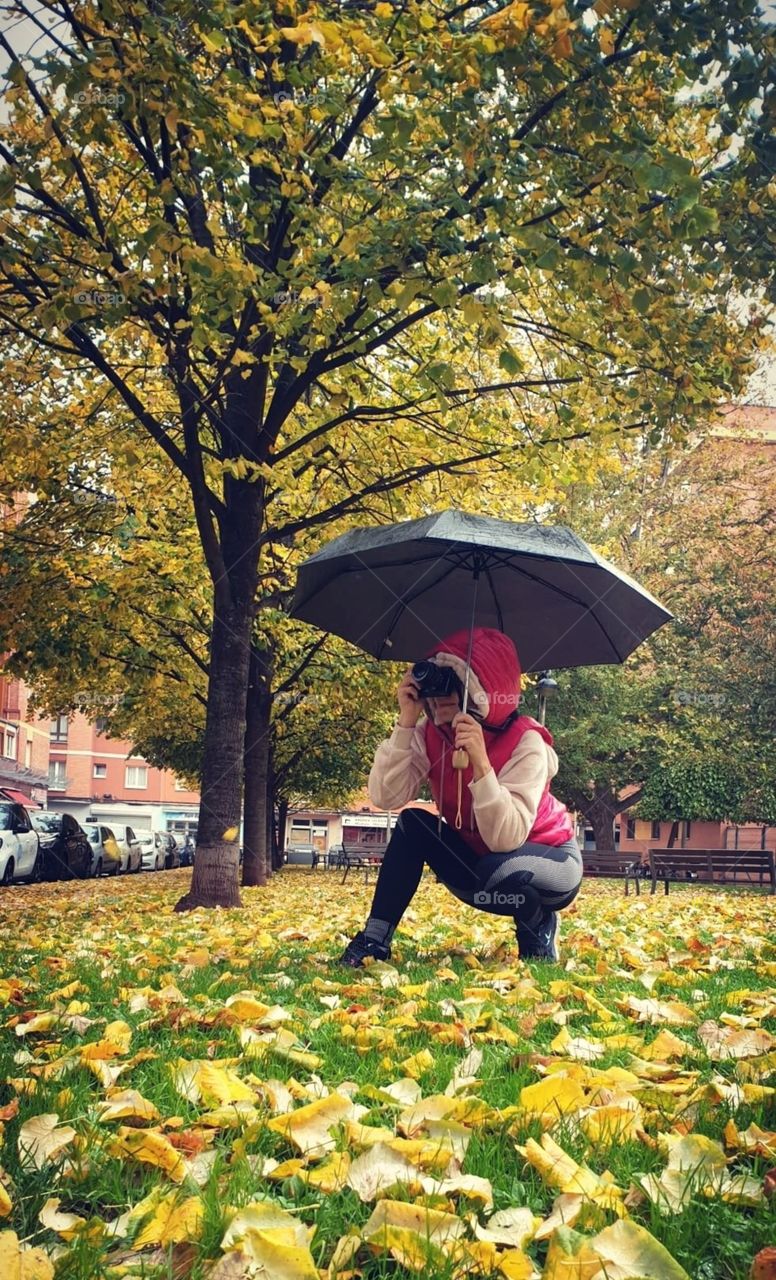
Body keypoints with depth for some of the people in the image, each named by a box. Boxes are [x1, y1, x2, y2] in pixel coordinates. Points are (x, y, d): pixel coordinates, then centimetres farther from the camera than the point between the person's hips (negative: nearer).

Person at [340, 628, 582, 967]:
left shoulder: (524, 742, -28)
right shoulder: (430, 734, -13)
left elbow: (506, 839, -38)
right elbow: (385, 798, -27)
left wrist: (480, 762, -47)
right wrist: (406, 722, -32)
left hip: (548, 861, -4)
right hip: (479, 858, 4)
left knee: (502, 873, -37)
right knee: (412, 822, -20)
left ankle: (539, 928, -3)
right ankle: (375, 939, -11)